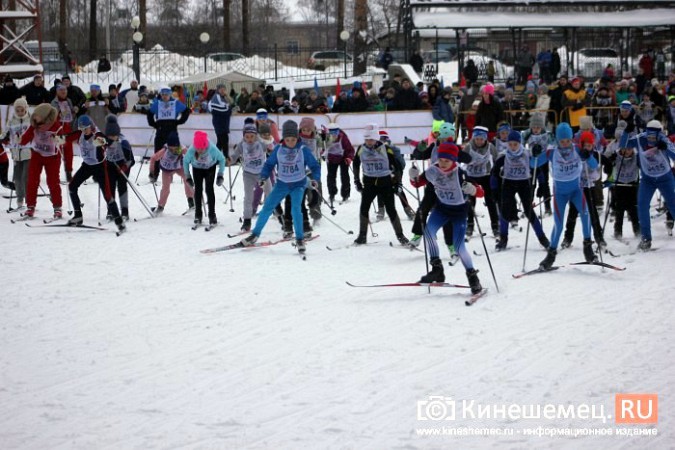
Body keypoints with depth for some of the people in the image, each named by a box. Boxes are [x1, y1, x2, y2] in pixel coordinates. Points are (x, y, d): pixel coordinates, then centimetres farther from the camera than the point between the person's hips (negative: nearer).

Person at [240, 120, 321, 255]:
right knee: (267, 208, 3)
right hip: (282, 183, 3)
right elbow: (269, 164, 1)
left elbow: (315, 166, -9)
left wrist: (315, 179, -27)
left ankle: (300, 240, -12)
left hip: (298, 184, -3)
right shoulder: (278, 150, -10)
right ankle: (255, 235, 20)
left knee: (295, 209, -23)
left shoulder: (303, 150, -16)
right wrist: (263, 177, -14)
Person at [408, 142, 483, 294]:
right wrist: (413, 177, -22)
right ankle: (437, 270, -10)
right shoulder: (432, 171, -15)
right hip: (441, 208, 4)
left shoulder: (461, 173, -27)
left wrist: (472, 189, -48)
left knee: (459, 246, -11)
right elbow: (417, 183, 1)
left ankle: (473, 277, 8)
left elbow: (480, 192, -25)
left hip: (459, 210, -4)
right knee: (428, 230, -20)